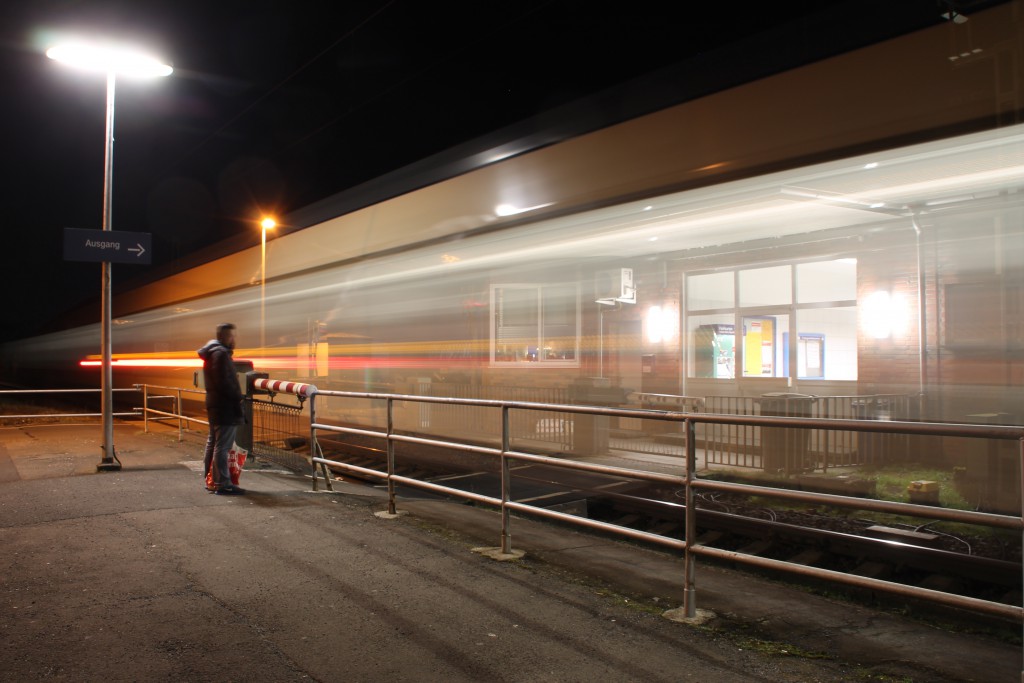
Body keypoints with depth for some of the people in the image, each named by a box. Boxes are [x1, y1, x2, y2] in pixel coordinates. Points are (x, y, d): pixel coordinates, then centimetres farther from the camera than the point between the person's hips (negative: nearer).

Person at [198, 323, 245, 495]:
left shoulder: (211, 353, 18)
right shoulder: (221, 354, -15)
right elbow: (224, 382, -22)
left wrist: (236, 395, 15)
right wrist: (237, 397, -13)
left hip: (213, 405, 11)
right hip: (225, 407, -11)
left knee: (212, 444, 16)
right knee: (222, 446, -9)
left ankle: (210, 480, 25)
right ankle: (222, 483, -8)